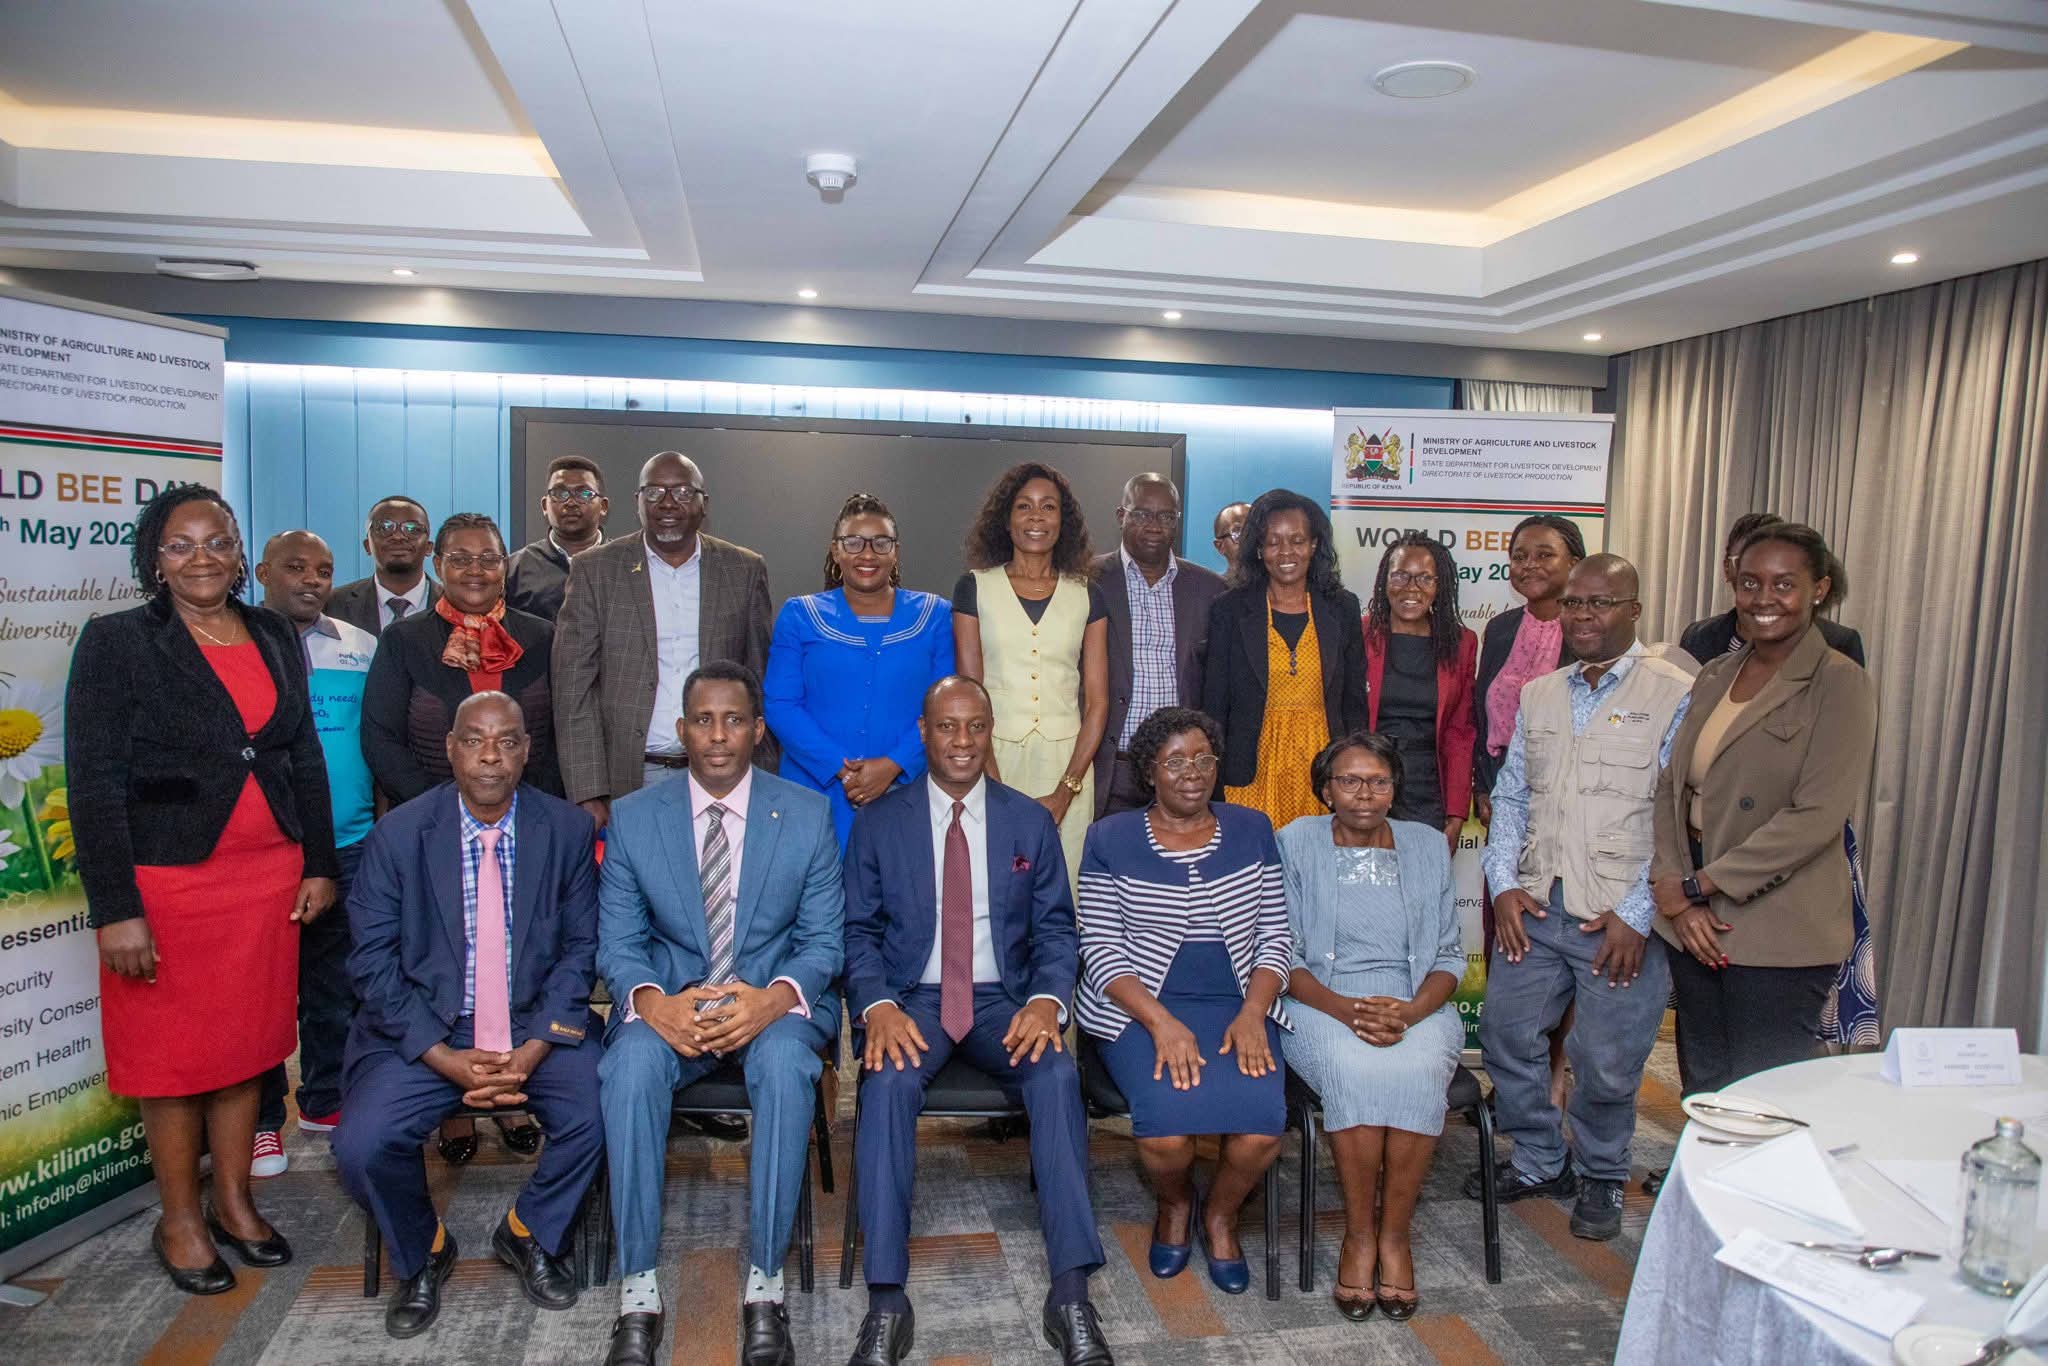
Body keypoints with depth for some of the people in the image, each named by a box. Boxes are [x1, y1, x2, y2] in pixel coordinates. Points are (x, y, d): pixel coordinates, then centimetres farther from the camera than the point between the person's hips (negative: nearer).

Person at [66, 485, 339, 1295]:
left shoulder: (275, 637, 7)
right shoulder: (116, 642, -6)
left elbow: (305, 756, 11)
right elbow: (94, 782, -10)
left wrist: (320, 864, 6)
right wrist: (115, 909, -14)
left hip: (268, 878, 4)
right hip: (167, 883, -4)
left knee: (246, 1042, 12)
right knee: (171, 1050, 8)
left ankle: (234, 1203, 28)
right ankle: (180, 1221, 25)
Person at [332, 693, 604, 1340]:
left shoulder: (568, 830, -2)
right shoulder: (396, 835, -5)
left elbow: (580, 947, -1)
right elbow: (373, 960, -6)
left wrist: (534, 1048, -14)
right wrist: (446, 1058, -15)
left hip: (538, 1025, 0)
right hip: (425, 1030, 0)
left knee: (599, 1117, -22)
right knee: (361, 1145, -21)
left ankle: (527, 1235, 12)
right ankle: (423, 1254, 14)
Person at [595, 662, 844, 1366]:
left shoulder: (808, 814, -1)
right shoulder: (633, 817, 2)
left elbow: (823, 938, -1)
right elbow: (617, 941, 2)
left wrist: (773, 999, -22)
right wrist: (652, 1001, -20)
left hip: (774, 1001, -1)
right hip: (669, 1002, 1)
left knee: (785, 1063, -34)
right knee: (630, 1065, -31)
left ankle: (764, 1286, -20)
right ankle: (638, 1292, -19)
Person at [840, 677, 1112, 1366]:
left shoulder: (1031, 822, 7)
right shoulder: (877, 822, 4)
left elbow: (1056, 929, 7)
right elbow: (858, 932, 3)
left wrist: (1047, 1001, -14)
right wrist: (877, 1006, -16)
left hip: (1003, 999, 1)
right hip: (911, 998, -1)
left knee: (1056, 1077, -29)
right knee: (889, 1083, -32)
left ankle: (1070, 1294, -23)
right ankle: (886, 1301, -24)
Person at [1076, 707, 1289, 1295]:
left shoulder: (1251, 830, 10)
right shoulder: (1112, 838, 3)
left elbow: (1275, 938, 9)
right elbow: (1100, 949, -3)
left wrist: (1252, 1015, -9)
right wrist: (1162, 1023, -17)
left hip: (1240, 1005, 2)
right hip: (1141, 1008, -2)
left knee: (1261, 1125, -25)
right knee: (1166, 1125, -27)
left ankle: (1221, 1213, 11)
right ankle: (1174, 1204, 12)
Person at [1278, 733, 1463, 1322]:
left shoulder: (1427, 844, 13)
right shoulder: (1297, 842, 6)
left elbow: (1449, 954, 9)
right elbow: (1283, 954, 1)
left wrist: (1410, 1011, -11)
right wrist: (1344, 1008, -15)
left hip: (1415, 1003, 2)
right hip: (1323, 1003, -1)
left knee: (1417, 1069, -31)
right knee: (1355, 1068, -33)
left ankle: (1394, 1234, -14)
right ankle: (1359, 1234, -15)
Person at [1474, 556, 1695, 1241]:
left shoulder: (1675, 695, -6)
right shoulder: (1539, 696, 12)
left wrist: (1638, 914, -13)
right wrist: (1503, 885, 3)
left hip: (1622, 917, -5)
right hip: (1534, 904, 5)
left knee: (1607, 1061, 4)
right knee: (1506, 1034, 9)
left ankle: (1600, 1177, 31)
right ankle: (1538, 1162, 31)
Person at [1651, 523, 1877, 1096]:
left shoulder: (1841, 684, -7)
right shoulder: (1712, 677, 12)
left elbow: (1816, 816, -16)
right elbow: (1670, 787, 7)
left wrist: (1698, 885, -13)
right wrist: (1677, 895, -6)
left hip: (1780, 932, -5)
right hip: (1694, 923, 6)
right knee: (1702, 1094, 13)